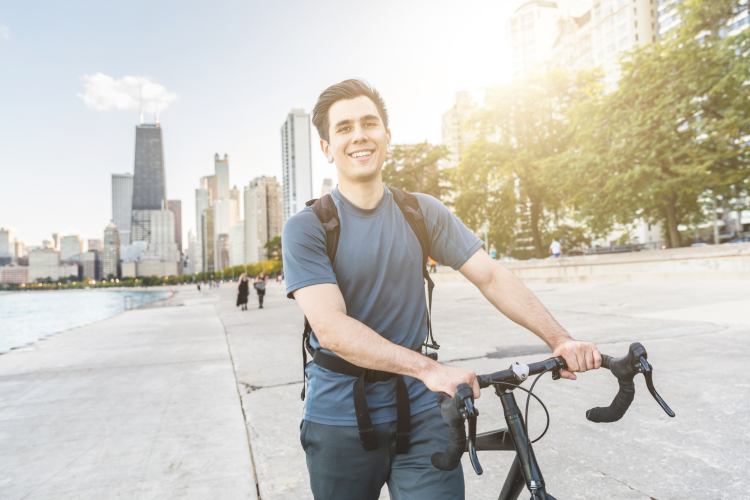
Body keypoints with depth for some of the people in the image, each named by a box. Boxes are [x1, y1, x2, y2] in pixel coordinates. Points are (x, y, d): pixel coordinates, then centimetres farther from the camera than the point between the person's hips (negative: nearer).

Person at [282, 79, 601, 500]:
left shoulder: (423, 212, 2)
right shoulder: (306, 228, -9)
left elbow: (491, 275, -2)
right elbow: (330, 328, -22)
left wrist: (561, 340, -14)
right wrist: (428, 368, -31)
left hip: (419, 411, 2)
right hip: (341, 420, -1)